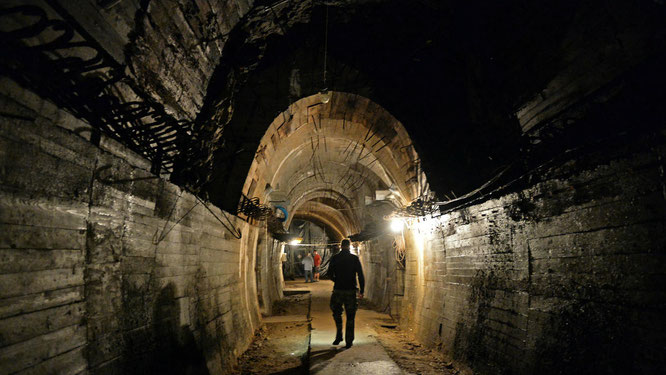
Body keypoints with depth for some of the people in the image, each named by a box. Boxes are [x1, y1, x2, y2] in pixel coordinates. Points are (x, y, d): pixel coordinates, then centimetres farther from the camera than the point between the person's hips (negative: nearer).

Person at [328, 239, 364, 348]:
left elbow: (330, 274, 2)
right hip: (351, 290, 0)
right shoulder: (355, 258, -3)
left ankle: (339, 336, 14)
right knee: (350, 317, 8)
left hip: (338, 290, 0)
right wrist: (361, 290, 2)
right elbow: (360, 275, -4)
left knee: (337, 313, 20)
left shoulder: (334, 258, -2)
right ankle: (348, 341, 10)